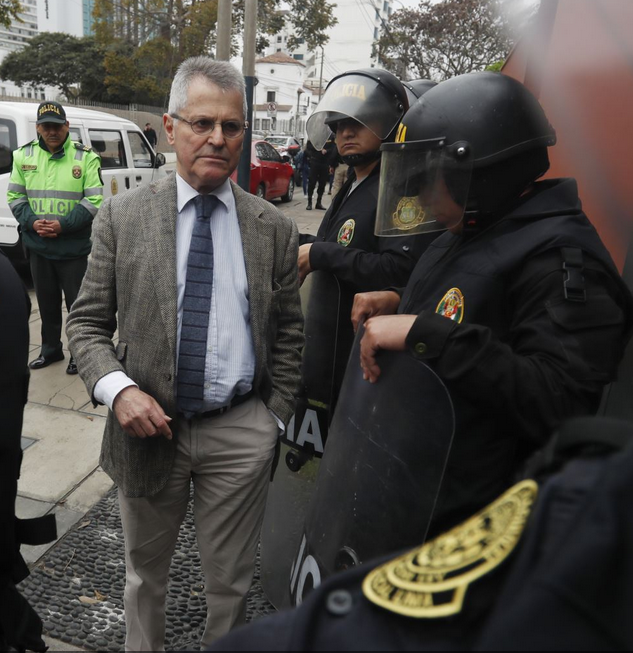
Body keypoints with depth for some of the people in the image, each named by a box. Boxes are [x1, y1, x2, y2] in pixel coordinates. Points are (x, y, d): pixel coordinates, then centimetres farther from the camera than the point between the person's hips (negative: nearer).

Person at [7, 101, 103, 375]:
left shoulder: (85, 157, -5)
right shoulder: (23, 155, 6)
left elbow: (94, 200, -9)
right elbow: (15, 196, 9)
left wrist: (64, 225, -18)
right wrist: (31, 222, -9)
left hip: (73, 247, -4)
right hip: (37, 246, 4)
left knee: (77, 302, 3)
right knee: (46, 301, 16)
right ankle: (50, 349, 32)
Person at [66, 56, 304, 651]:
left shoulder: (274, 229, -1)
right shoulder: (122, 216, -3)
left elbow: (288, 334, 4)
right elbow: (86, 322, 0)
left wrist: (275, 418, 1)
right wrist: (117, 389, -16)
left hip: (242, 432, 0)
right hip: (148, 426, 1)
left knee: (229, 583, 17)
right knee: (144, 574, 23)